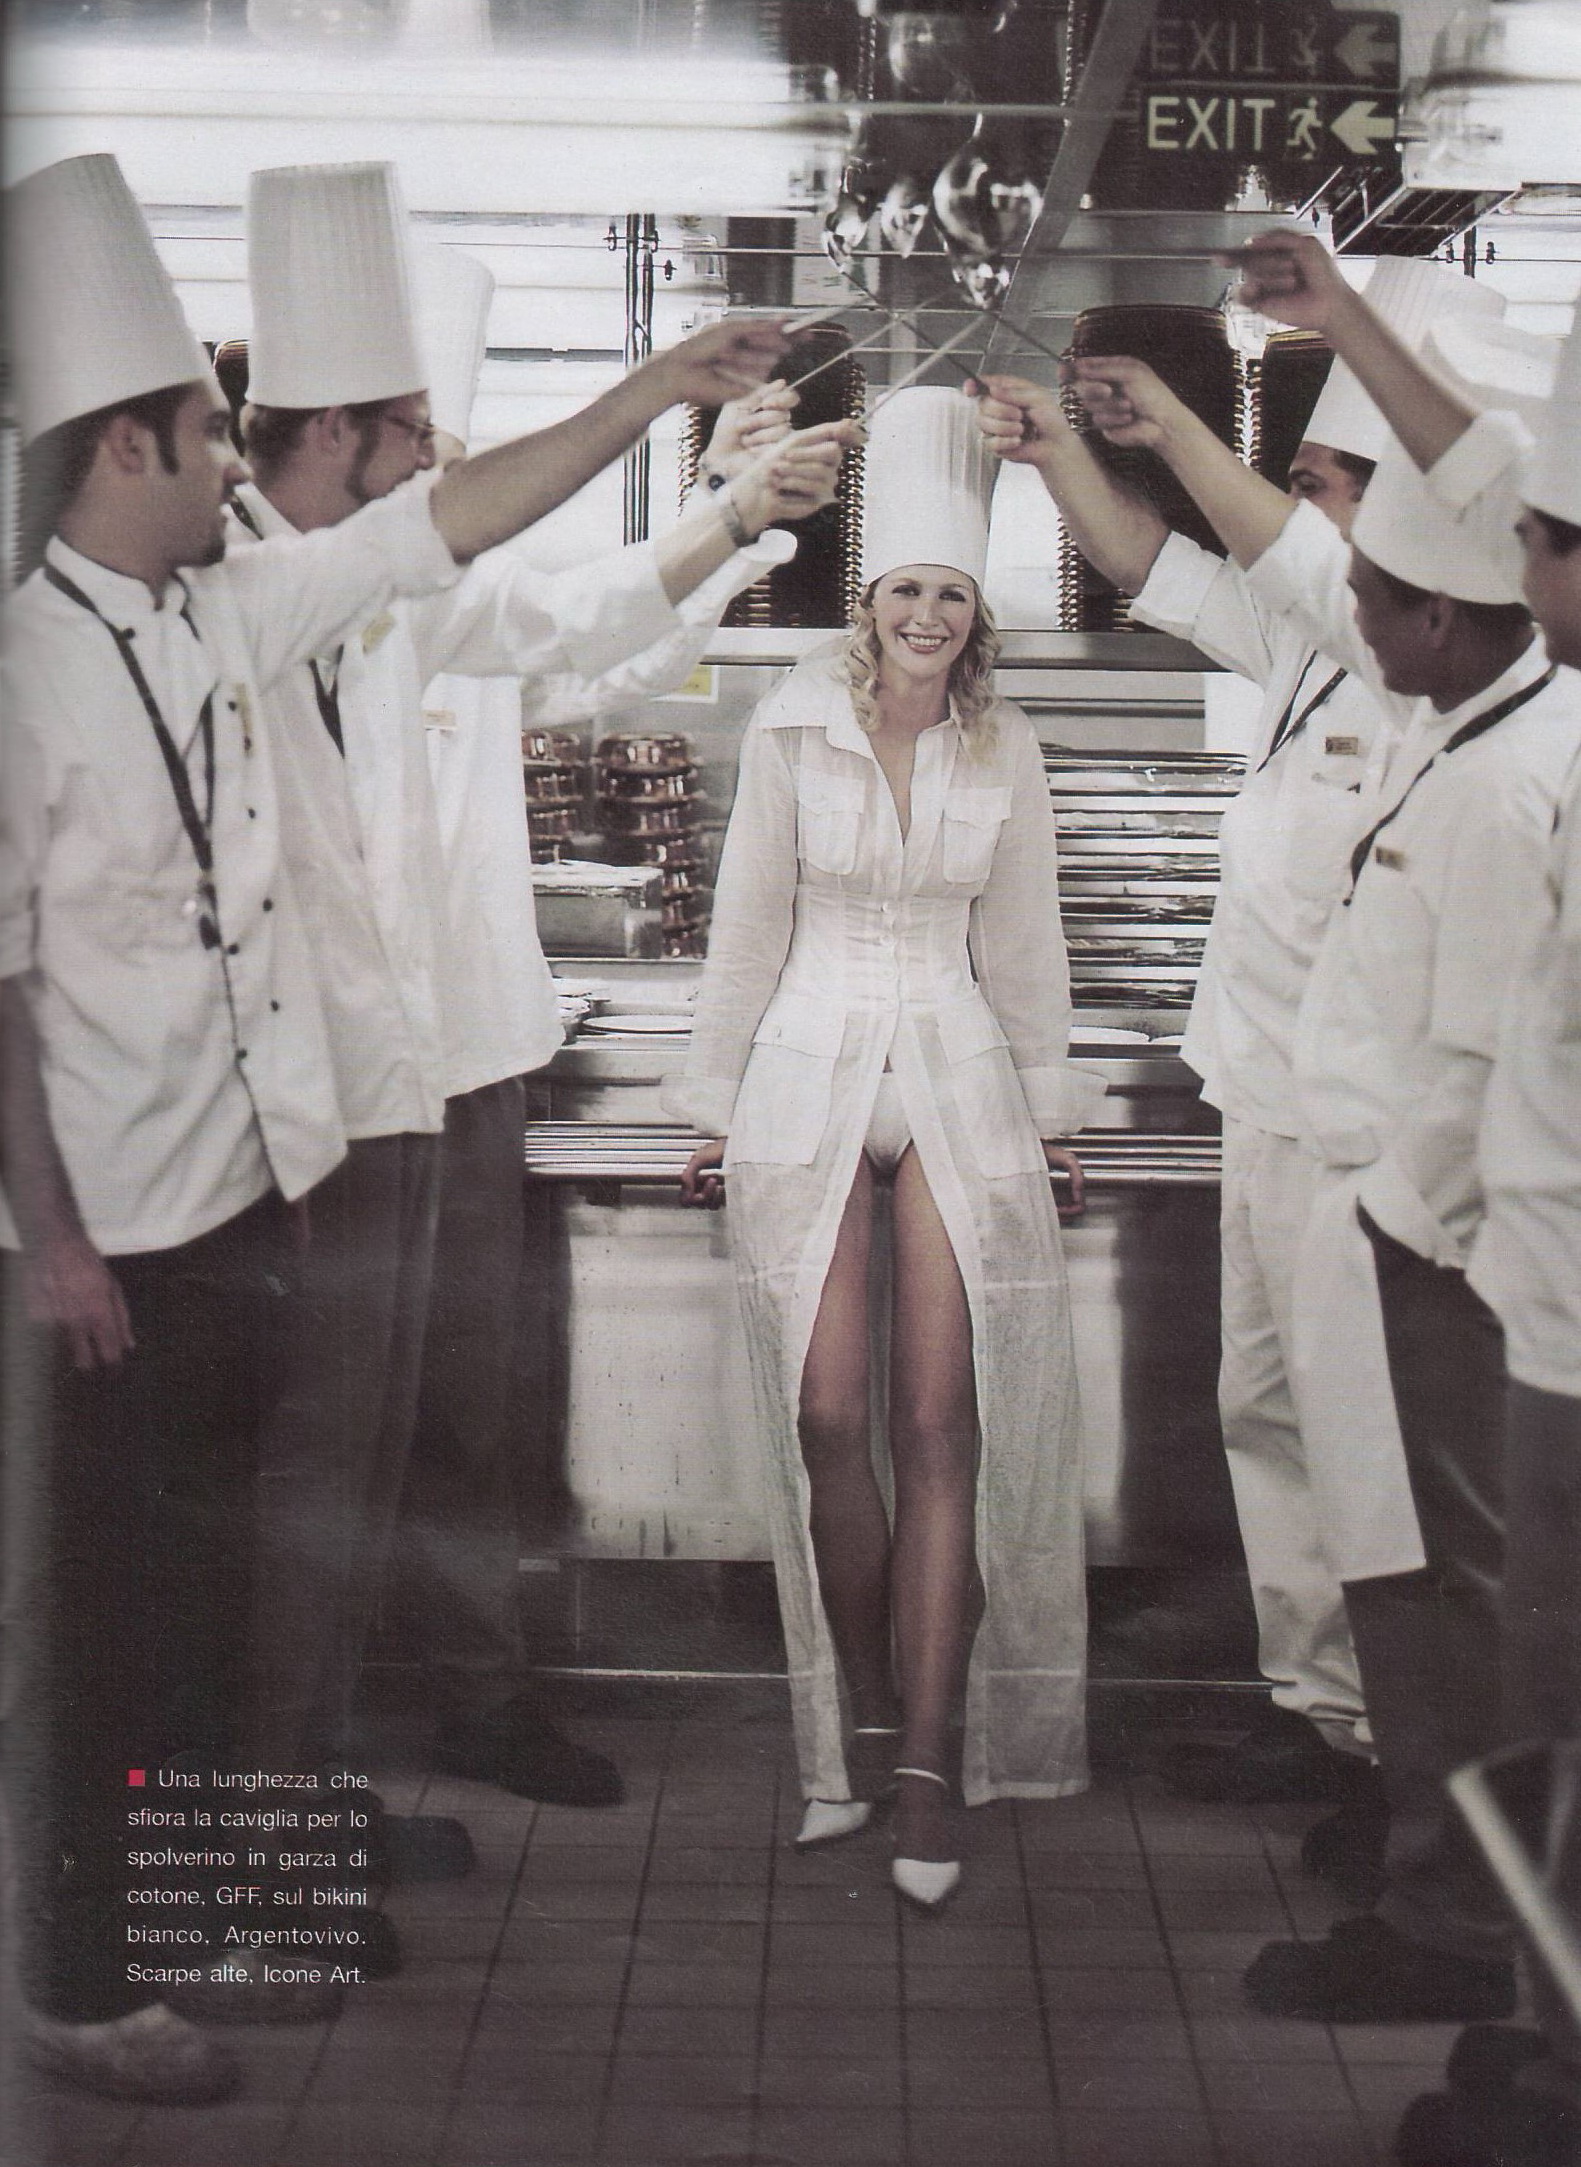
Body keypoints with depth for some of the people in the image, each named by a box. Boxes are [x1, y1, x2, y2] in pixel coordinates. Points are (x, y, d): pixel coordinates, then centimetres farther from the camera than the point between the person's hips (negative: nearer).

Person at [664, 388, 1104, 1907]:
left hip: (959, 1082, 1)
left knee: (941, 1425, -4)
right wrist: (716, 1102, 8)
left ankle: (925, 1769, 2)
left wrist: (1051, 1106, 17)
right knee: (825, 1416, -5)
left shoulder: (1005, 752, 6)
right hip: (809, 1074, -1)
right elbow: (749, 923, 6)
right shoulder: (793, 730, 0)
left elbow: (1022, 942, 13)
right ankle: (862, 1721, 15)